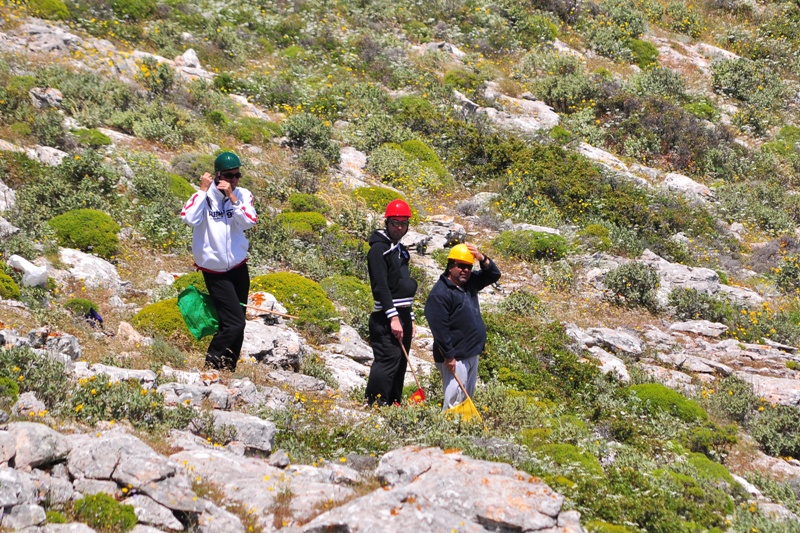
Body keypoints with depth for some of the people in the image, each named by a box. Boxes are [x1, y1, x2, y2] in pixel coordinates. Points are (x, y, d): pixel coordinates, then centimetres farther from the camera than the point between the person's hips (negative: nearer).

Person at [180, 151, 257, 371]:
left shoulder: (242, 195, 0)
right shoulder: (206, 195, -10)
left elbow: (250, 222, -15)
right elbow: (189, 218, -26)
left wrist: (232, 197, -20)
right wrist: (203, 190, -22)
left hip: (238, 267, 5)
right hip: (215, 272, -5)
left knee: (236, 324, 9)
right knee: (235, 323, -13)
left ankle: (228, 368, 21)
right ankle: (213, 361, 4)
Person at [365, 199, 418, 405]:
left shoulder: (400, 251, 21)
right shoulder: (379, 249, -8)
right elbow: (381, 287, -16)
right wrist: (393, 317, -22)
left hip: (402, 316, 9)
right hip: (386, 318, -9)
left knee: (400, 365, 8)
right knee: (387, 362, -17)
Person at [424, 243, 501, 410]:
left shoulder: (470, 283, 11)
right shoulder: (440, 293, -16)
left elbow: (493, 275, 17)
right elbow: (439, 328, -20)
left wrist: (482, 258, -2)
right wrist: (449, 356, -21)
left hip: (472, 354, 9)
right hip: (455, 358, -9)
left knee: (467, 396, 16)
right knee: (454, 400, -11)